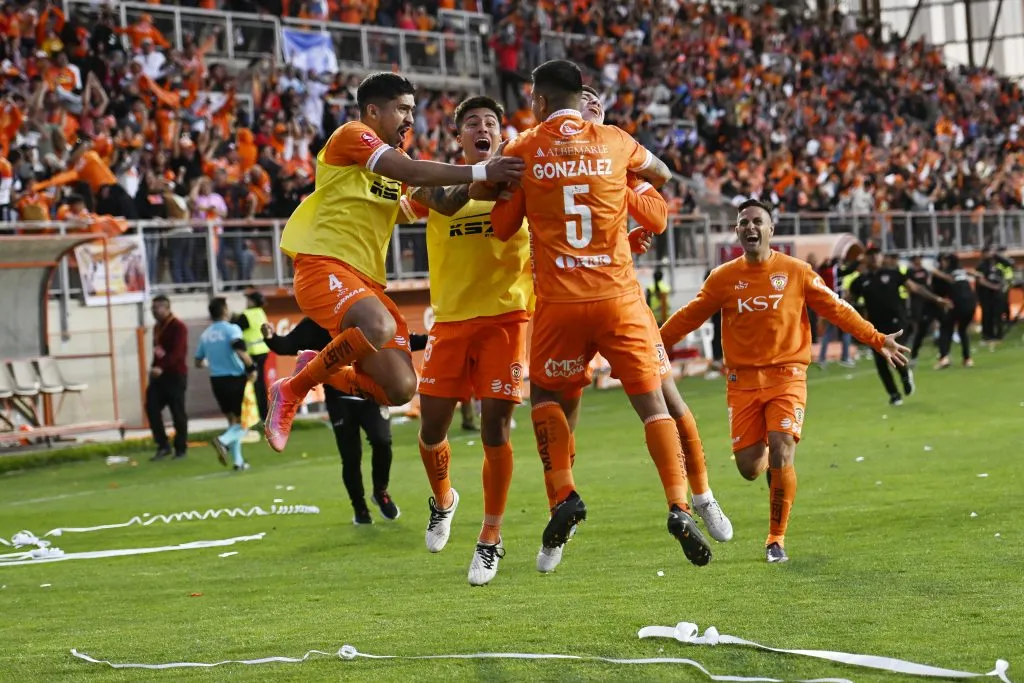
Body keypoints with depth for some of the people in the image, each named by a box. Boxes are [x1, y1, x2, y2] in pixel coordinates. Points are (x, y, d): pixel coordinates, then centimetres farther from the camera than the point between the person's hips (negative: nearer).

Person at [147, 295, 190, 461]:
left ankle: (181, 449, 8)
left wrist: (162, 368, -31)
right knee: (152, 407, -3)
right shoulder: (157, 327, 16)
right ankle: (163, 446, 5)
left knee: (178, 413, -2)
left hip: (175, 375, -8)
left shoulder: (178, 327, -11)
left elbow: (178, 352, -22)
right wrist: (154, 368, 4)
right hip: (159, 375, 8)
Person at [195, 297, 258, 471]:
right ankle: (223, 440, -24)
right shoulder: (231, 329, -11)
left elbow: (198, 362, 14)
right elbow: (240, 350, -29)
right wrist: (251, 368, -21)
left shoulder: (205, 335, 7)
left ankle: (238, 461, 16)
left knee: (232, 421, 18)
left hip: (217, 380, 6)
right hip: (235, 378, -6)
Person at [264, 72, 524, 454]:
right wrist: (480, 172, -21)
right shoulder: (352, 136, -3)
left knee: (400, 390, -5)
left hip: (367, 279, 8)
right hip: (324, 265, -8)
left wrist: (484, 181, -4)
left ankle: (318, 370, 21)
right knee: (380, 327, -37)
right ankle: (292, 390, -15)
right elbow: (412, 173, -17)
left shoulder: (395, 158, 24)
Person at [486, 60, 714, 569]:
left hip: (559, 302, -1)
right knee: (651, 401, 5)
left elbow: (502, 227, 10)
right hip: (619, 297, 1)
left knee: (546, 395, 20)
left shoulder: (523, 151, 1)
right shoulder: (613, 142, 6)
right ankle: (679, 508, -9)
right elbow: (662, 175, 25)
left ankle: (563, 494, 3)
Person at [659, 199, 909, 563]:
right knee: (749, 468, -3)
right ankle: (767, 455, 37)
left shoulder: (796, 272, 0)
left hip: (786, 377, -2)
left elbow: (837, 310, 5)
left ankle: (776, 539, 1)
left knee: (781, 457, -17)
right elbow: (688, 317, 7)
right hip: (743, 381, 2)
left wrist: (877, 339, 0)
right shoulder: (723, 277, 3)